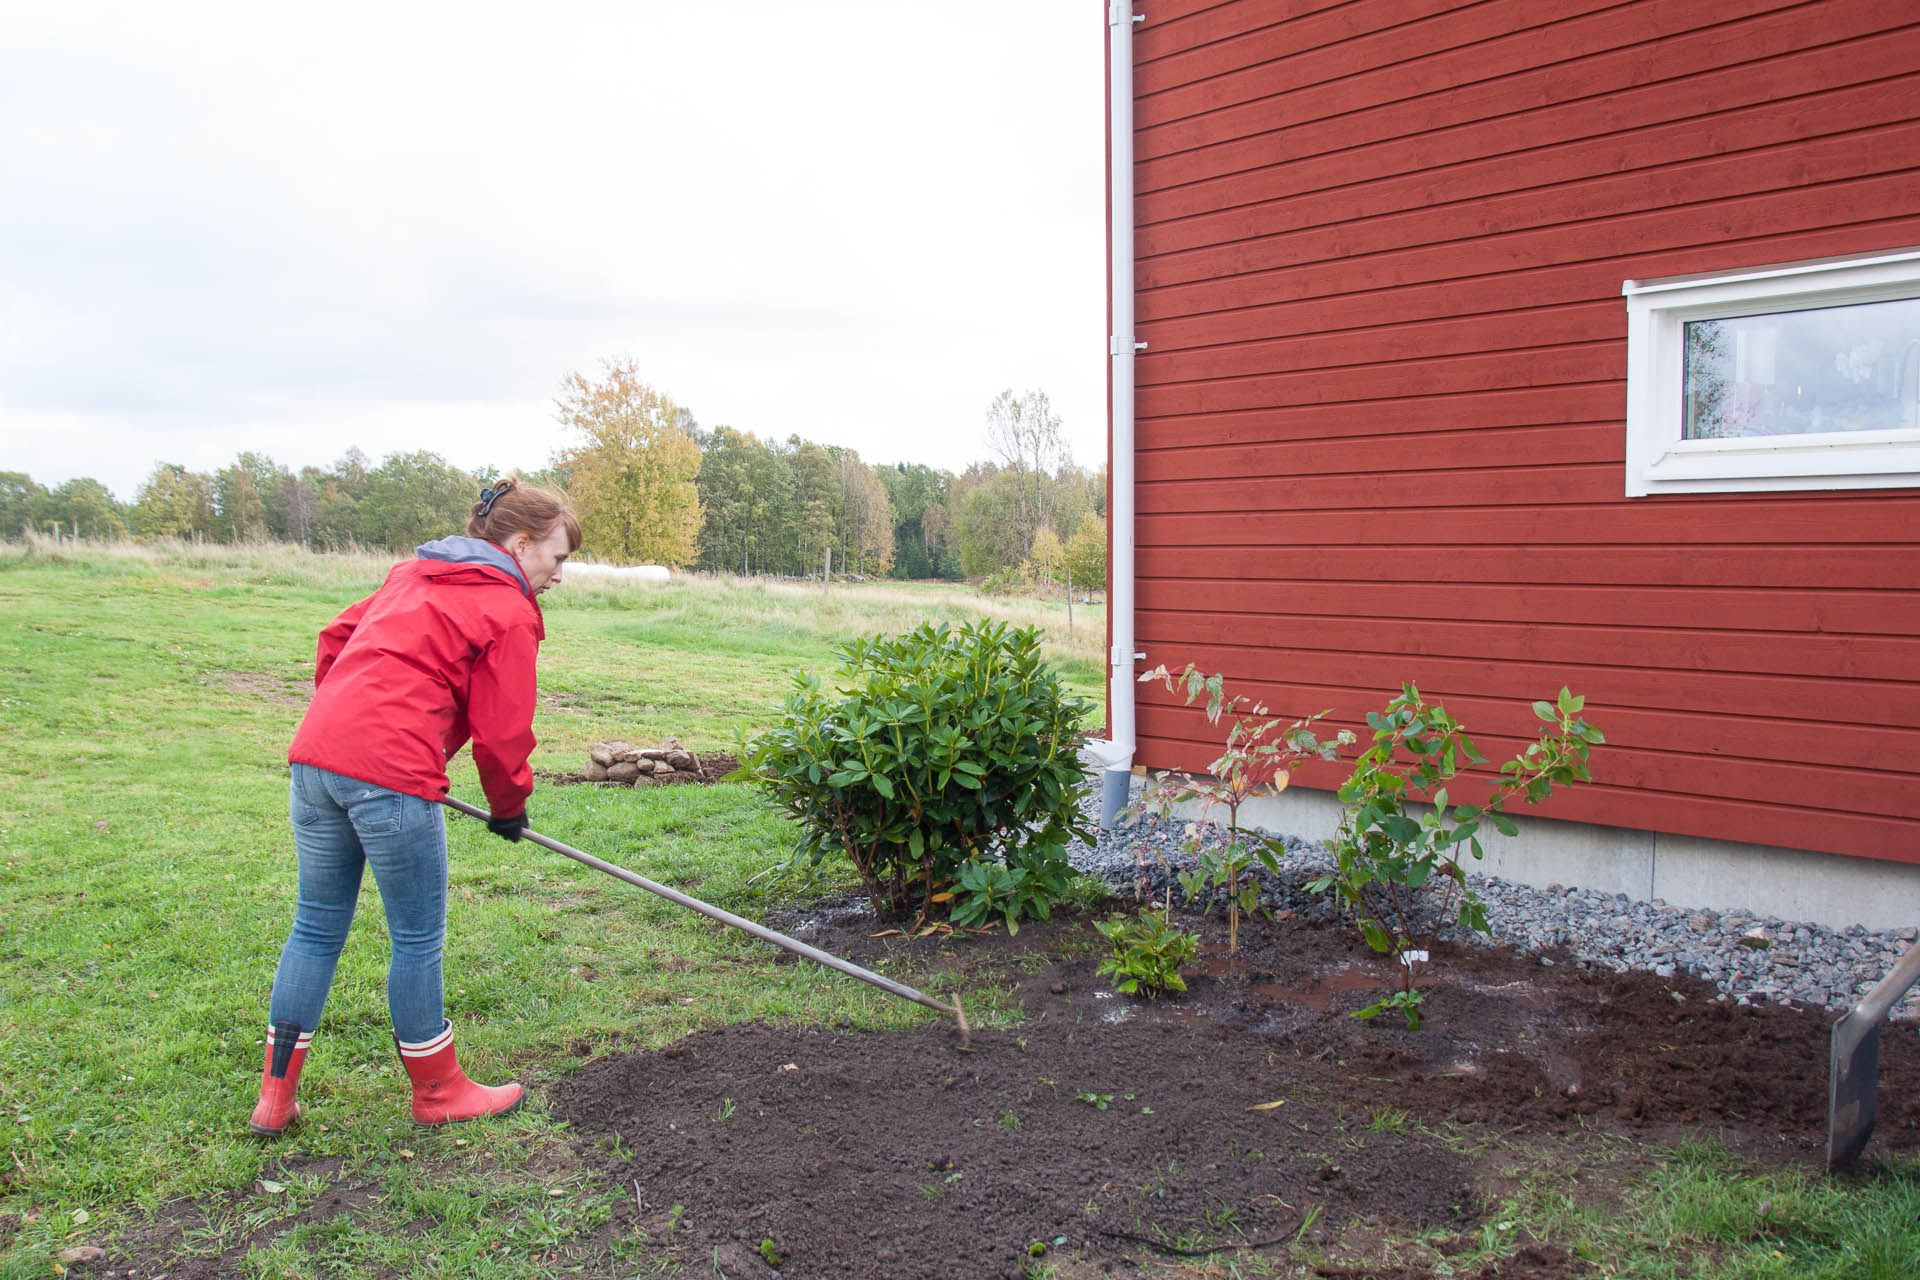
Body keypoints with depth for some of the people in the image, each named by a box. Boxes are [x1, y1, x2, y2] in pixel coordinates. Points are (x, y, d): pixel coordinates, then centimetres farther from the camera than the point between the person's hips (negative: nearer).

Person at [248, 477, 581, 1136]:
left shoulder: (414, 573, 23)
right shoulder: (509, 610, -1)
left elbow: (336, 635, 26)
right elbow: (502, 730, -1)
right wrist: (509, 806, 15)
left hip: (315, 756, 8)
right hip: (392, 775, -8)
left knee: (316, 927, 17)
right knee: (418, 940, 7)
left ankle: (275, 1095, 25)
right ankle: (438, 1091, 23)